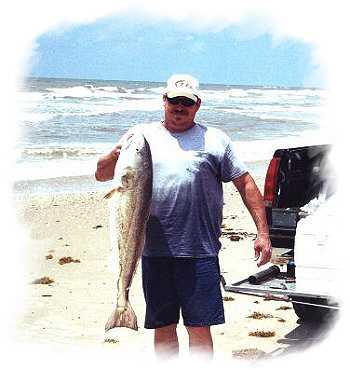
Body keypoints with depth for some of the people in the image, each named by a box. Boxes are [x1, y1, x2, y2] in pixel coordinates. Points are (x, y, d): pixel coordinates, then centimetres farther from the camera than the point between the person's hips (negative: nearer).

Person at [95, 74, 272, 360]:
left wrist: (262, 233, 2)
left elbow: (246, 184, 8)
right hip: (155, 252, 2)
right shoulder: (142, 135, 10)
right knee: (163, 327, 12)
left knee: (199, 328, 1)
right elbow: (102, 174, 8)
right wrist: (118, 153, -14)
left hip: (200, 253, -2)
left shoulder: (216, 140, 8)